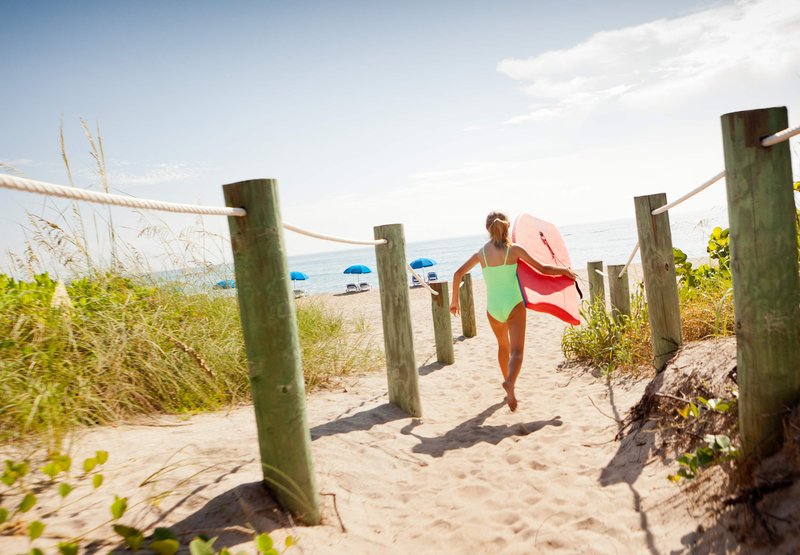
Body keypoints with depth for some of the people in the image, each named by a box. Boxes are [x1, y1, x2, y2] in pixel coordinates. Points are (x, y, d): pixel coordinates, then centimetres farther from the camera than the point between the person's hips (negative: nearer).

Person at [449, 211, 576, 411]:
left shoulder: (481, 252, 5)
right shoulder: (514, 249, -3)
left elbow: (458, 273, 5)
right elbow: (542, 269, -2)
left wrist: (454, 300, 15)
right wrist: (565, 270, 15)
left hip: (493, 308, 3)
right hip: (513, 305, -3)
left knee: (503, 346, 25)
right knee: (516, 351, -8)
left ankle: (509, 387, 33)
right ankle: (510, 382, -36)